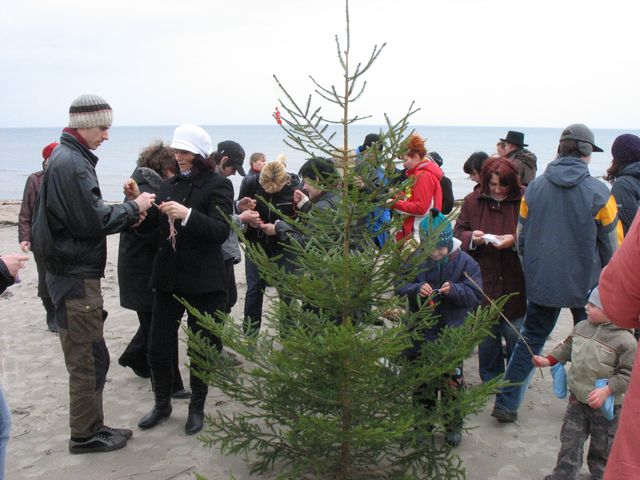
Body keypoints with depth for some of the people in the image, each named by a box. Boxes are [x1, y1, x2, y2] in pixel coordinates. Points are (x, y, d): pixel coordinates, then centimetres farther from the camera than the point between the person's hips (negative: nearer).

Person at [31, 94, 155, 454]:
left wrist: (127, 215, 5)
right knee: (90, 359, 0)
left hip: (74, 273, 10)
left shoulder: (68, 158, 15)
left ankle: (93, 427, 27)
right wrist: (133, 207, -9)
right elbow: (94, 221, -21)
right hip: (77, 276, -10)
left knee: (88, 357, 16)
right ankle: (85, 436, 13)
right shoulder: (71, 163, -17)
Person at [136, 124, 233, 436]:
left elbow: (221, 231, -17)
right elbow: (152, 227, 13)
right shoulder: (168, 185, 9)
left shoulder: (218, 185, -6)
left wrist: (187, 215, -30)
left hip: (203, 282, -5)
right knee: (158, 347, 9)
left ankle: (197, 408, 27)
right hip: (167, 278, 5)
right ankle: (162, 404, 30)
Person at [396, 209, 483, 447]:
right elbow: (400, 287, -3)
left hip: (452, 331, -1)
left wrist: (454, 290, -26)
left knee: (452, 380, 7)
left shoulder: (465, 262, -7)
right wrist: (416, 289, -23)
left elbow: (475, 295, -8)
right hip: (422, 331, 2)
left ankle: (453, 426, 26)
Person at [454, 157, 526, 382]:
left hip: (516, 281, -2)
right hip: (484, 280, 2)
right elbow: (458, 232, 7)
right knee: (486, 332, 11)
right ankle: (490, 380, 28)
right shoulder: (472, 201, 3)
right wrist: (472, 237, -14)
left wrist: (514, 240, -19)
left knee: (515, 332, 4)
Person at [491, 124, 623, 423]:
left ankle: (506, 404, 13)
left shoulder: (534, 187, -4)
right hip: (585, 284, -2)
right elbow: (613, 245, -5)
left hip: (542, 282, 3)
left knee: (531, 339, 14)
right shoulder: (598, 193, -13)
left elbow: (521, 236, 5)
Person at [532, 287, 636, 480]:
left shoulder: (625, 340, -22)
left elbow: (628, 373, -19)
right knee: (570, 439, 11)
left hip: (606, 406, -4)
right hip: (577, 399, 4)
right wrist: (549, 360, 5)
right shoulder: (581, 327, -4)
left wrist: (607, 390, -26)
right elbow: (567, 347, 13)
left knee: (602, 446, 16)